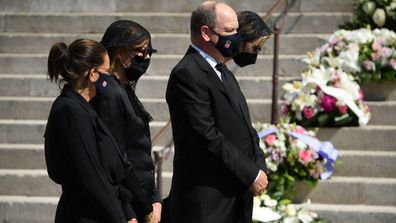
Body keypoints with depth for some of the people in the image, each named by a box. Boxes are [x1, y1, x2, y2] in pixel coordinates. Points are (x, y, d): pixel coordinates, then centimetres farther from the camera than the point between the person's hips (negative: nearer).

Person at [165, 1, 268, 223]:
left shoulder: (224, 72, 18)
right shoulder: (187, 75, -13)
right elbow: (207, 136, -19)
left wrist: (259, 167, 4)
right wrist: (251, 174, -14)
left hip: (237, 195, 9)